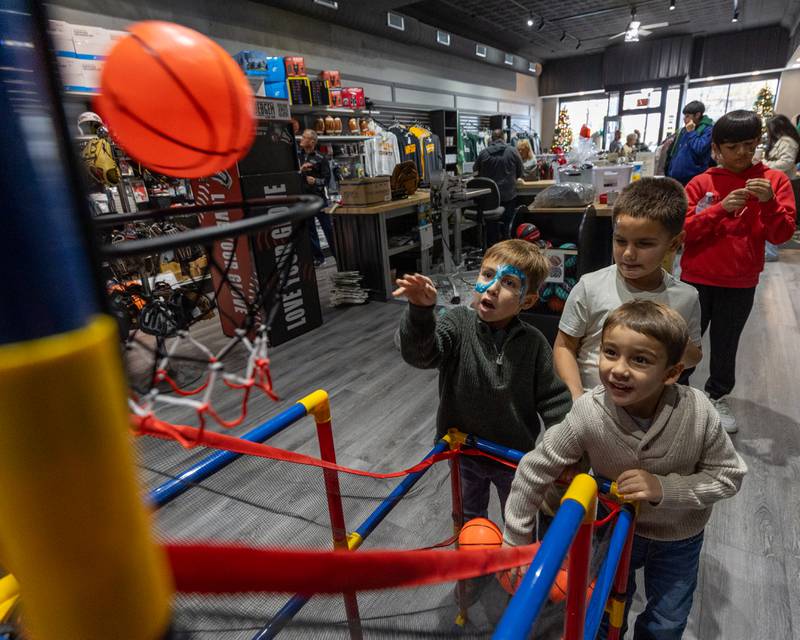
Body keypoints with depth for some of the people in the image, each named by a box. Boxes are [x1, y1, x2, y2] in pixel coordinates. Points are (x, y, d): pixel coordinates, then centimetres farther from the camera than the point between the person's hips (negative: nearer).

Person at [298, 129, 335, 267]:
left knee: (328, 227, 1)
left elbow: (327, 178, -3)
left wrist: (316, 181, -21)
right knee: (309, 229, 8)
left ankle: (338, 254, 12)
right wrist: (300, 170, -12)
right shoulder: (297, 156, 8)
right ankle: (318, 257, 18)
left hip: (319, 197, -4)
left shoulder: (321, 158, -2)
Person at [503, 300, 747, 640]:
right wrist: (515, 545, -17)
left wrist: (663, 489, -32)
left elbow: (728, 475, -15)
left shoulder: (698, 413, -32)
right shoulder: (588, 414, -34)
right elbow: (533, 472, -24)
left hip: (679, 538, 1)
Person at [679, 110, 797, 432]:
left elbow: (782, 234, -5)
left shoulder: (775, 180, 1)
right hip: (697, 279, -1)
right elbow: (683, 229, -10)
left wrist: (769, 203, -21)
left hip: (740, 283, 1)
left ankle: (717, 397, 30)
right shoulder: (701, 183, -2)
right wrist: (721, 209, -22)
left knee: (726, 344, 11)